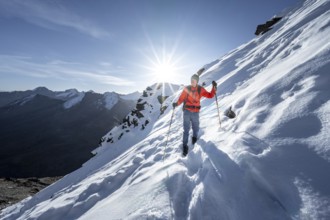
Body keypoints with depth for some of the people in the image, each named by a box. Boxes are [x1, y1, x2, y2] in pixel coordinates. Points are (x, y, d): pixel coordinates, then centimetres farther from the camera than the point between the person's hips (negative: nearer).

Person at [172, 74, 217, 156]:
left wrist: (214, 88, -7)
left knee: (196, 128, 13)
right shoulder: (186, 88, 1)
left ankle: (194, 137, 46)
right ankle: (185, 146, 11)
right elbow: (181, 98, -1)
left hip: (195, 112, 2)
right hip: (187, 111, -1)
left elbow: (210, 95, 6)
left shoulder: (201, 89, 4)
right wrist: (177, 103, -19)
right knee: (186, 130, -1)